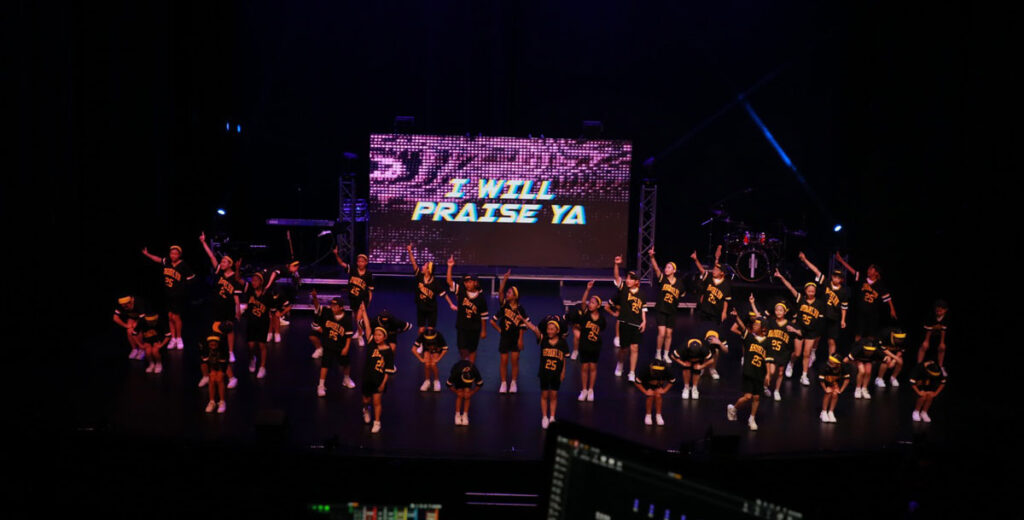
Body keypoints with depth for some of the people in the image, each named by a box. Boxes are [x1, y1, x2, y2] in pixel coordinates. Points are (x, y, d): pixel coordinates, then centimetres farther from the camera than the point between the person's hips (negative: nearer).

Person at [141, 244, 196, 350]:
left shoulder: (183, 266, -15)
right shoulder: (167, 262, 1)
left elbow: (191, 278, -9)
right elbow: (158, 259, 20)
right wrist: (147, 254, 21)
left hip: (178, 295, -5)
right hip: (168, 294, 5)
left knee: (175, 317, -3)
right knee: (170, 316, 9)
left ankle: (179, 339, 14)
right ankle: (173, 339, 20)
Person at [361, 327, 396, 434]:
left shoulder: (388, 351, -11)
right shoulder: (372, 345, -2)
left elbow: (389, 370, -8)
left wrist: (383, 383, -11)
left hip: (379, 380, -3)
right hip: (367, 378, 4)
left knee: (376, 402, -1)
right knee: (366, 400, 15)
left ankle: (377, 423, 13)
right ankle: (366, 410, 49)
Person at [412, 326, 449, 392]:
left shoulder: (439, 335, -34)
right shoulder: (422, 335, -33)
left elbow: (445, 349, -22)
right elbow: (414, 349, -28)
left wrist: (438, 359, -26)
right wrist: (421, 359, -29)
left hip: (437, 350, -1)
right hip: (426, 349, 1)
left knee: (433, 364, -24)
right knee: (427, 364, -24)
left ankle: (436, 381, 0)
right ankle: (427, 381, 0)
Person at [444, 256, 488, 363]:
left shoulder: (481, 297, -8)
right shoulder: (461, 291, -5)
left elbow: (483, 316, -2)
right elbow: (449, 281, -12)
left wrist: (484, 331, 1)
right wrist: (450, 267, -22)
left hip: (474, 329, -1)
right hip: (461, 327, 1)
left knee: (472, 350, 8)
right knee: (462, 348, -3)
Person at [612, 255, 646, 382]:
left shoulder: (641, 294, 4)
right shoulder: (623, 289, -3)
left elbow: (643, 309, 10)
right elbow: (617, 277, -17)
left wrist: (644, 321, 0)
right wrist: (616, 265, -31)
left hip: (637, 324, 1)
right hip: (625, 323, -1)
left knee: (634, 348, -2)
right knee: (624, 348, 9)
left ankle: (632, 373, 4)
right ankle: (620, 364, 40)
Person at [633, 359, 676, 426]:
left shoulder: (667, 371, -33)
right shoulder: (645, 370, -37)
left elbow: (672, 381, -11)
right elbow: (637, 383, -22)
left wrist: (664, 390, -19)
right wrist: (645, 391, -25)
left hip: (659, 386, 1)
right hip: (647, 385, -1)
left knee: (658, 395, -22)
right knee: (650, 396, -22)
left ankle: (658, 415, -3)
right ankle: (648, 415, -2)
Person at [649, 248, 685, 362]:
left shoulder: (679, 282, -2)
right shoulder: (662, 278, -9)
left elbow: (682, 294, 18)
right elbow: (656, 268, -27)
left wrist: (676, 302, 6)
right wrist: (652, 257, -42)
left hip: (672, 312, 3)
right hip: (660, 310, -3)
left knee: (669, 334, 9)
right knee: (662, 333, -11)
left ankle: (666, 355, 25)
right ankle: (658, 354, 9)